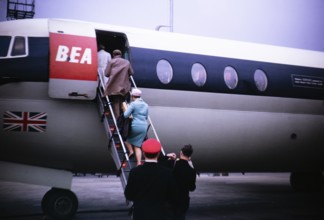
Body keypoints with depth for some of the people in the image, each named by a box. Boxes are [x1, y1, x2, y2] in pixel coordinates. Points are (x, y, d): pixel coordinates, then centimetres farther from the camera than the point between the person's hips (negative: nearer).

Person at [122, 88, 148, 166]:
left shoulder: (133, 104, -7)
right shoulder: (146, 105, 14)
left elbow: (126, 115, -12)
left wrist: (125, 110, 8)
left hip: (135, 126, -6)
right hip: (144, 127, 6)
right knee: (137, 146, 8)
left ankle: (130, 151, 7)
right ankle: (139, 163, -4)